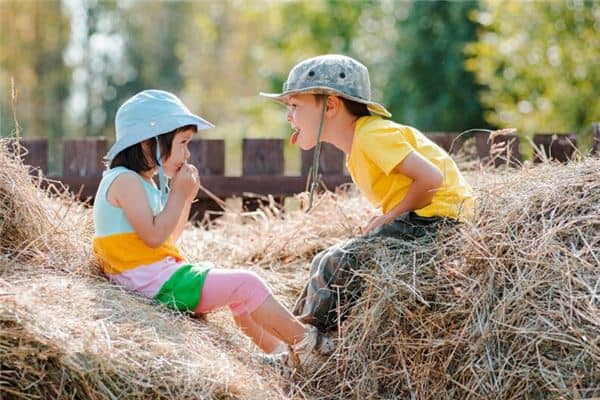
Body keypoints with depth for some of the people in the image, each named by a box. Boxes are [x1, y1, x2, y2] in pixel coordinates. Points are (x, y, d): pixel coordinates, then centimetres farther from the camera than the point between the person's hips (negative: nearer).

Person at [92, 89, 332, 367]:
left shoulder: (141, 182, 16)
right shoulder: (125, 180, -15)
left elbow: (170, 236, 21)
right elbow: (154, 236, -24)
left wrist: (185, 198, 8)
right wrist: (178, 195, -14)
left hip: (160, 275, 11)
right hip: (156, 284, -11)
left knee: (237, 291, 21)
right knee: (246, 284, -8)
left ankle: (278, 350, 26)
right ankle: (307, 342, 2)